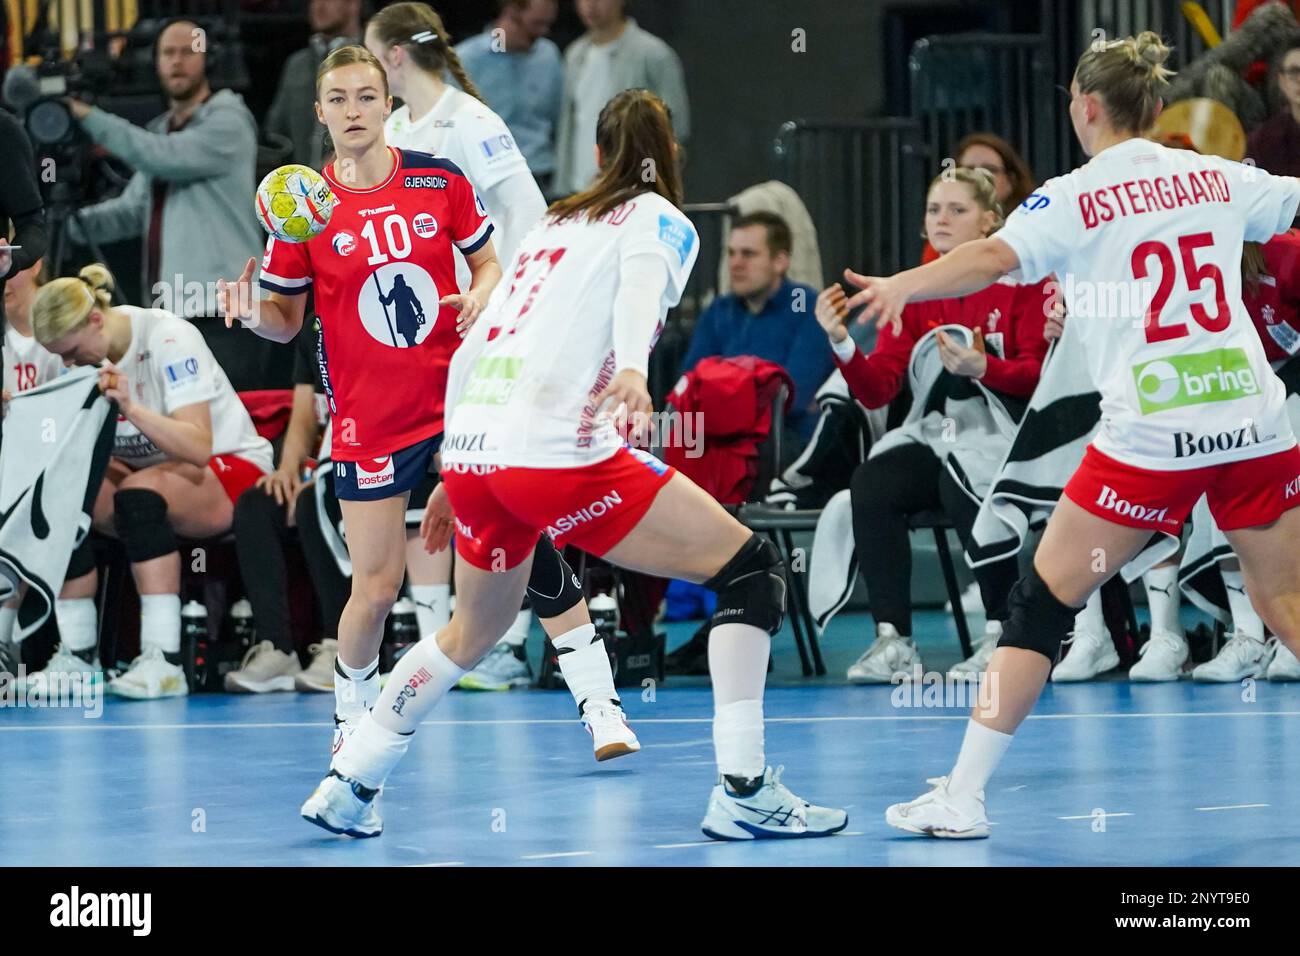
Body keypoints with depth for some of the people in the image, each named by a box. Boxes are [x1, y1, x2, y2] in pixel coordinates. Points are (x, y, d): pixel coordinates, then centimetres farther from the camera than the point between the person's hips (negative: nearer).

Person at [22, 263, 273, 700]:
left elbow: (198, 448, -30)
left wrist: (131, 408, -43)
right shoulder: (82, 351, -2)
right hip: (146, 475, 7)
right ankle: (77, 658, -17)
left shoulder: (168, 338, -22)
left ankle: (163, 661, -39)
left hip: (230, 468, -7)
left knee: (139, 494, -37)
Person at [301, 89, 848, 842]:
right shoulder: (660, 222, 7)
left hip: (472, 449, 7)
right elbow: (639, 292, -16)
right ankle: (743, 791, -9)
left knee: (475, 631, 31)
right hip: (559, 453, -7)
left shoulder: (553, 226, 26)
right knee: (752, 568, 1)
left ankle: (346, 788, 32)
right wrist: (633, 369, -36)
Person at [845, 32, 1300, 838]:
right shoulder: (1219, 178, 10)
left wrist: (900, 286, -29)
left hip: (1151, 434, -4)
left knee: (1042, 605, 4)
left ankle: (963, 796, 2)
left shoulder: (1075, 197, -2)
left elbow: (994, 258, -20)